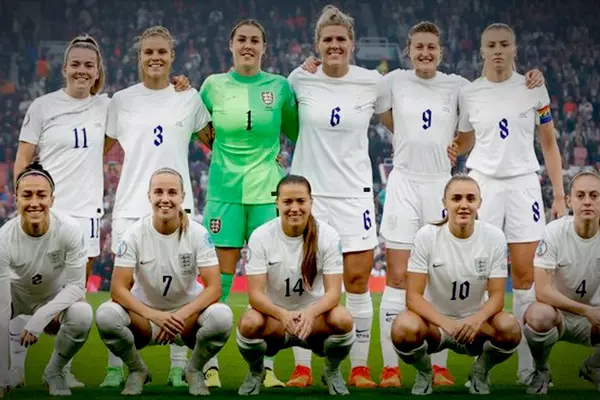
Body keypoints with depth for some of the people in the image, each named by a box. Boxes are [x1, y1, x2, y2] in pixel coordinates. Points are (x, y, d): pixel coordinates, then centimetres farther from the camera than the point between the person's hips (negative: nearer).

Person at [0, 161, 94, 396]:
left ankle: (54, 371, -3)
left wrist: (40, 318, -36)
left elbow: (77, 286, -21)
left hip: (56, 297, 0)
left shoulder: (69, 230, -30)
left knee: (82, 315, -33)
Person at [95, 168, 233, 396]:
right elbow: (118, 289, -17)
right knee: (106, 315, -31)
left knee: (222, 317, -33)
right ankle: (137, 371, 1)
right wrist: (155, 316, -32)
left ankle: (194, 370, 1)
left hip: (187, 315, 0)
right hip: (145, 313, 0)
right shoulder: (135, 234, -13)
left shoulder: (197, 234, -13)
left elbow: (214, 287, -17)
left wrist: (181, 315, -33)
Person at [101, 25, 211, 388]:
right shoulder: (121, 101, 6)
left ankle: (178, 368, 10)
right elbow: (100, 149, 15)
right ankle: (116, 368, 6)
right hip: (131, 205, 0)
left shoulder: (189, 98, 6)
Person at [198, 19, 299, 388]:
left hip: (267, 191, 0)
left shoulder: (279, 87, 3)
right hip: (225, 190, 0)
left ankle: (265, 367, 9)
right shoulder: (214, 85, 4)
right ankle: (211, 366, 5)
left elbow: (296, 131, 12)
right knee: (219, 278, -1)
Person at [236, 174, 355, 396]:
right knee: (249, 323, -34)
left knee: (342, 320, -32)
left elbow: (333, 291, -16)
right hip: (273, 314, 0)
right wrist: (282, 314, -39)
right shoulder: (261, 236, -13)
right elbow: (255, 293, -18)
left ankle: (332, 371, 2)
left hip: (313, 317, 1)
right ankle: (255, 372, 2)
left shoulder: (328, 235, -12)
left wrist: (311, 312, -38)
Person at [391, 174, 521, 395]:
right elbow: (413, 296, -17)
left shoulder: (494, 237, -10)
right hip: (434, 320, -1)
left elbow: (497, 295, -10)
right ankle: (424, 373, 1)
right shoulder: (427, 236, -14)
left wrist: (477, 320, -33)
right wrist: (446, 323, -35)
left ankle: (480, 373, 4)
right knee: (404, 328, -35)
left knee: (510, 329, -31)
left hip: (475, 322, 1)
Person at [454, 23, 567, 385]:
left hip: (524, 184, -1)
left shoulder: (533, 89, 1)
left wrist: (560, 195, 2)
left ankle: (529, 366, 4)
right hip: (483, 184, 1)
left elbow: (549, 144, 6)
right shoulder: (468, 94, 3)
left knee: (524, 274, -2)